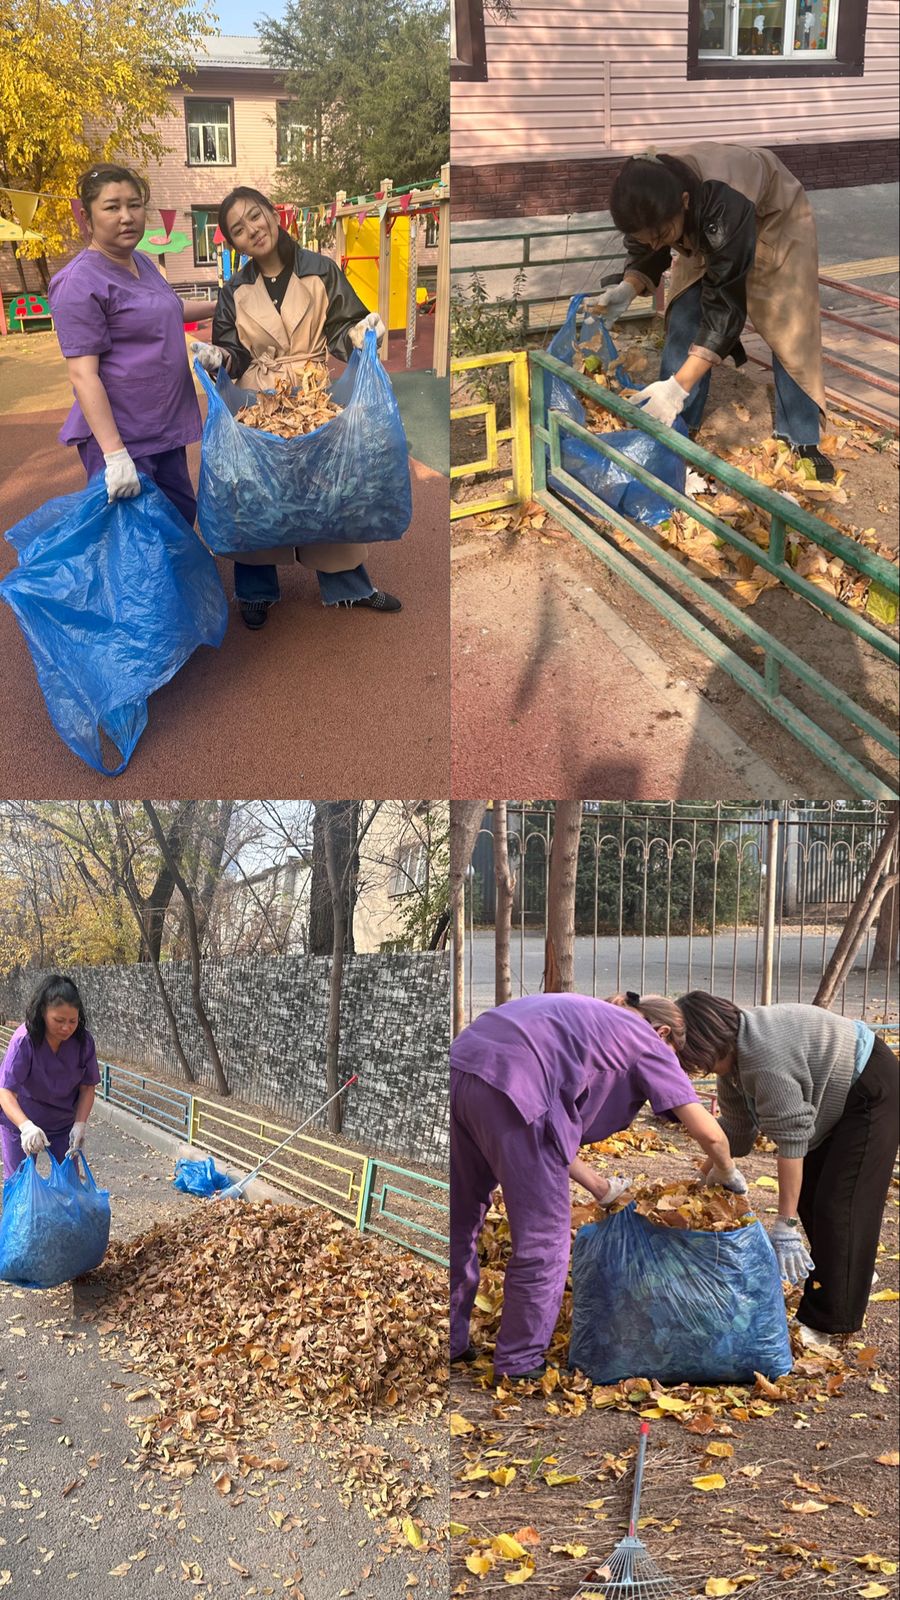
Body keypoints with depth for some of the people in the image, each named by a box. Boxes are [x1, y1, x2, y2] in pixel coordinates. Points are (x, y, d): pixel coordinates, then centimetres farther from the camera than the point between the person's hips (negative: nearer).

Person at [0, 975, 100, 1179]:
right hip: (20, 1122, -3)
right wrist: (26, 1126, -50)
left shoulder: (83, 1041, -16)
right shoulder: (24, 1041, -28)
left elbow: (87, 1087, -6)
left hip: (63, 1124, 3)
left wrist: (79, 1125, -19)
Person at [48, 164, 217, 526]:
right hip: (119, 436, -8)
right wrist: (114, 453, -30)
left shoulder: (142, 262, 10)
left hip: (164, 427, 9)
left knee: (182, 516, 14)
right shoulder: (81, 282, -17)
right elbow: (83, 374, -23)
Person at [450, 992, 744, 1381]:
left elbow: (551, 1131, 32)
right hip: (509, 1086, -9)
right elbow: (708, 1133, 5)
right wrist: (728, 1174, 25)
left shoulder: (591, 1020, 34)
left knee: (462, 1222, 24)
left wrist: (599, 1187, 36)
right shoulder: (649, 1043, 13)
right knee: (542, 1241, 7)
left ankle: (451, 1344, 37)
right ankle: (519, 1366, 18)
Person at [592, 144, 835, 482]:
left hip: (774, 219, -5)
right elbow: (645, 258, -11)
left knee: (789, 329, -10)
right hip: (704, 230, 5)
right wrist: (626, 289, -36)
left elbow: (725, 304, -46)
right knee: (683, 316, -7)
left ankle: (802, 442, 2)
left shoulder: (725, 204, -48)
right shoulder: (649, 203, -31)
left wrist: (678, 385, -54)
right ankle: (676, 425, 3)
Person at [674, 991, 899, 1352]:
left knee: (838, 1203, -11)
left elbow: (790, 1139, -34)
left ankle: (823, 1323, -6)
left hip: (871, 1091, -10)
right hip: (838, 1098, 10)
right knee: (809, 1190, 15)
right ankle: (855, 1270, 33)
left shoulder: (764, 1057, -35)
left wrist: (785, 1223, -31)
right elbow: (734, 1129, 5)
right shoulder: (733, 1053, -4)